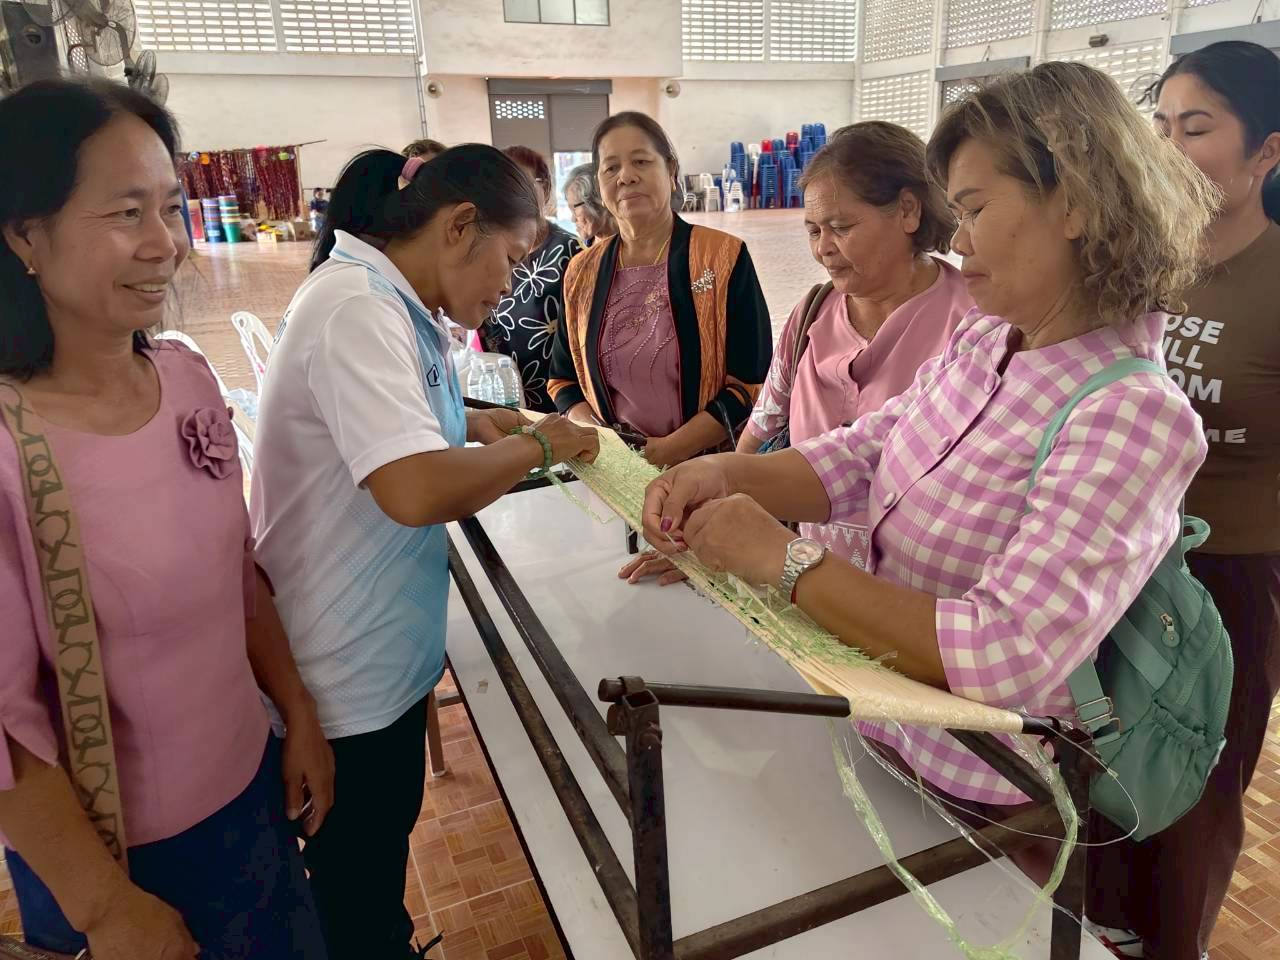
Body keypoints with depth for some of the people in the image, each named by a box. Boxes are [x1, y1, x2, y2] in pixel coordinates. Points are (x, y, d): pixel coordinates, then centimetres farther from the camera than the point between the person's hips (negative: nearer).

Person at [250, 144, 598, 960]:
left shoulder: (389, 301, 5)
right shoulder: (358, 309, -25)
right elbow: (418, 491, -37)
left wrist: (473, 424, 7)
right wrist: (536, 445, -20)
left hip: (382, 648, 9)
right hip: (350, 674, -9)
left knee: (381, 855, 29)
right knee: (358, 889, 15)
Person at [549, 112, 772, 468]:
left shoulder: (723, 257, -2)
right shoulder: (582, 273, 9)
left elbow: (751, 384, -4)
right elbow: (564, 379, 16)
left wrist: (670, 450, -13)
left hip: (710, 465, -2)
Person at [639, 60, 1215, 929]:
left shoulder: (1134, 418, -25)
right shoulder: (981, 341, -2)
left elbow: (1004, 655, -32)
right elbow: (858, 457, 3)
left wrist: (781, 558, -28)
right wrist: (726, 475, -15)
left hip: (970, 796, -6)